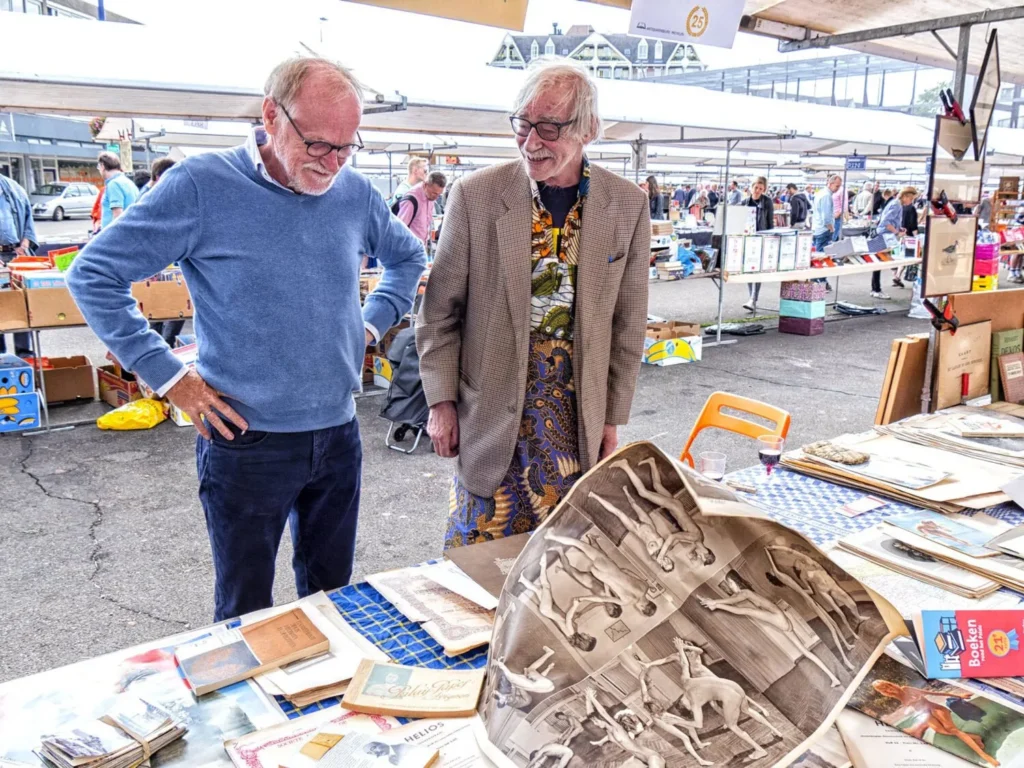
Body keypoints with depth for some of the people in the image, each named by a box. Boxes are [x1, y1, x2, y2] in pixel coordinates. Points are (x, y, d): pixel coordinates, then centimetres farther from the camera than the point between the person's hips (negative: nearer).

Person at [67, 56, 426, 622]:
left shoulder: (356, 193, 1)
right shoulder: (202, 186, -12)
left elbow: (407, 257, 21)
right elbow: (93, 275, -7)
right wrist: (167, 376, -10)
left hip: (338, 435, 4)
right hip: (247, 442, -4)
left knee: (331, 596, 20)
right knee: (247, 613, 12)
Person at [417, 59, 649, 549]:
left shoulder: (627, 205, -2)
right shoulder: (475, 196, -8)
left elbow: (628, 323, 5)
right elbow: (440, 309, 0)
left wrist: (613, 418, 6)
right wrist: (441, 402, -3)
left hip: (577, 420, 2)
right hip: (491, 413, -1)